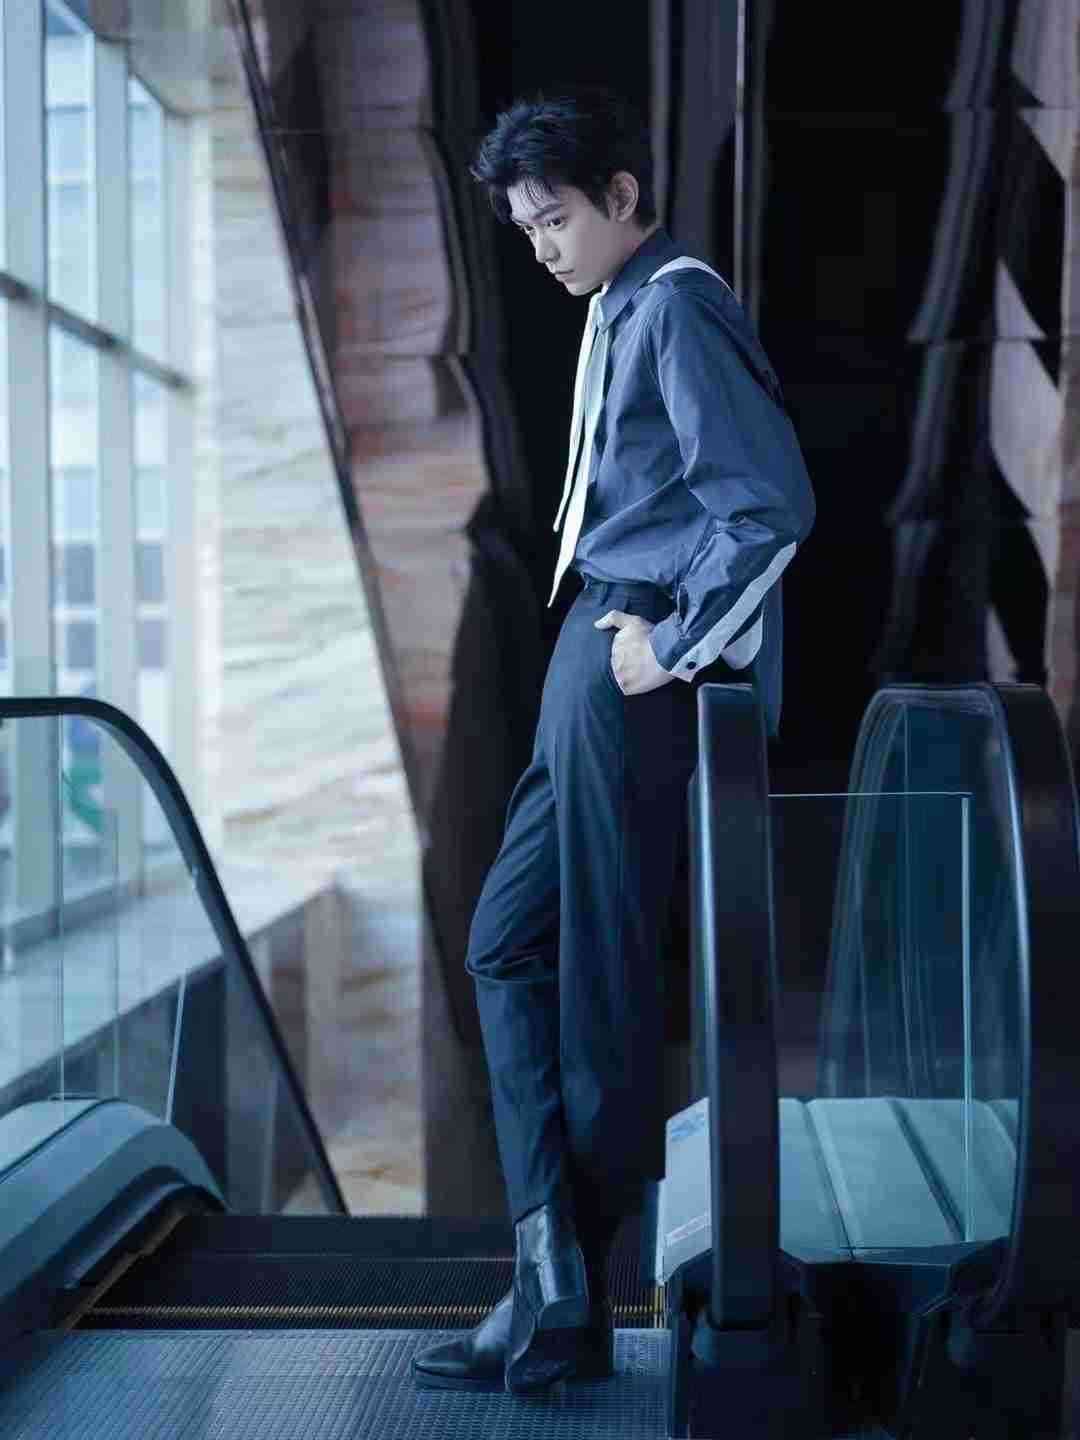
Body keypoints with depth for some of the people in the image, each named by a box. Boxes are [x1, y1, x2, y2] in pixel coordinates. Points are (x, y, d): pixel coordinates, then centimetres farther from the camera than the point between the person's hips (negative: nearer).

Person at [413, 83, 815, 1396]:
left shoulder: (676, 305, -9)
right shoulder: (624, 313, 20)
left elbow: (773, 504, -19)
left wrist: (673, 647, -16)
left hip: (631, 670, -10)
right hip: (604, 660, 10)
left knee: (602, 980, -4)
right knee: (509, 942, 10)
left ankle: (567, 1296, 7)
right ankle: (557, 1283, 15)